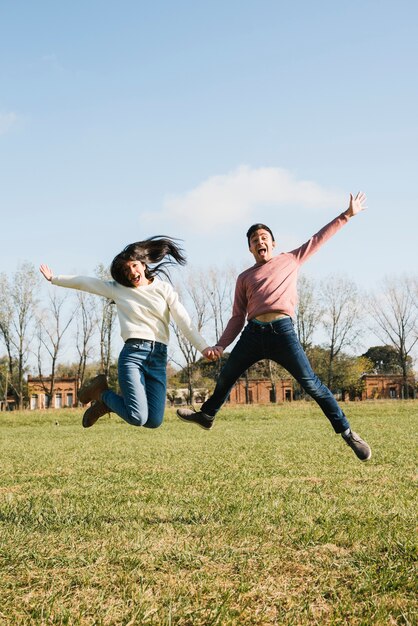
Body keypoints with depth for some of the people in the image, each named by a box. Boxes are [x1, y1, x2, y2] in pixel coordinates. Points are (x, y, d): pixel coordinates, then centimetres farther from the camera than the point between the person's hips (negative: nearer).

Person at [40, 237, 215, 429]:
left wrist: (203, 347, -7)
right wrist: (54, 279, 25)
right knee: (138, 418, -19)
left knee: (154, 421, -6)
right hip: (133, 354, -2)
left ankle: (106, 402, 21)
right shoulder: (117, 289, 13)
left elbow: (184, 321, 4)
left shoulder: (163, 288, 12)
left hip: (159, 358, 2)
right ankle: (102, 393, 13)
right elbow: (83, 282, 21)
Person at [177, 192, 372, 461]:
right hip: (253, 333, 3)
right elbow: (237, 317, 17)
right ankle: (206, 415, 40)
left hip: (282, 331, -3)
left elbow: (319, 238, 18)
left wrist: (347, 215, 14)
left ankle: (346, 431, -4)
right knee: (226, 377, 16)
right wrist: (221, 345, 5)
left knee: (311, 383, -10)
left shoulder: (290, 260, 17)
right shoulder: (244, 278, 20)